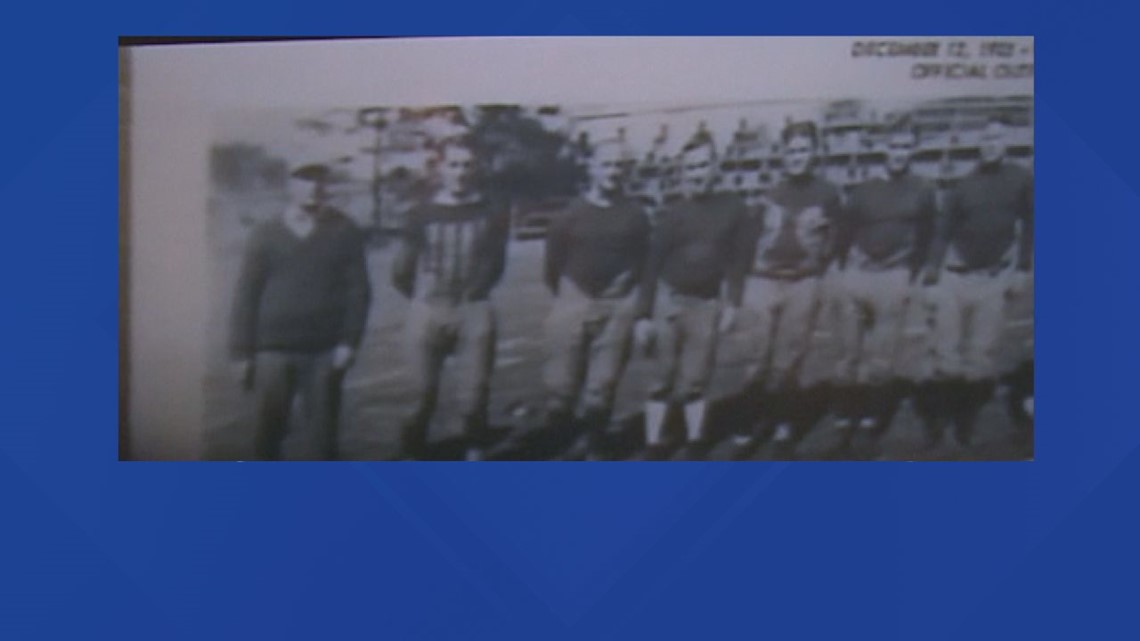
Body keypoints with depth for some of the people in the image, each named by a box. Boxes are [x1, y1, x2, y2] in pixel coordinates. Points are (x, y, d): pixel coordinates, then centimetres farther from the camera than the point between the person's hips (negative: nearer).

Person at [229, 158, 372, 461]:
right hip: (273, 350, 0)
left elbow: (358, 290, 1)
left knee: (319, 433, 1)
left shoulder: (344, 232, 4)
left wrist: (349, 341, -8)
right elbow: (246, 296, 4)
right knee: (268, 430, 1)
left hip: (324, 352, 0)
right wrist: (242, 352, 0)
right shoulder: (266, 235, 4)